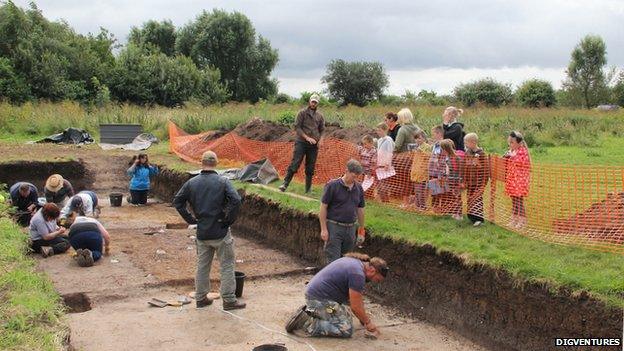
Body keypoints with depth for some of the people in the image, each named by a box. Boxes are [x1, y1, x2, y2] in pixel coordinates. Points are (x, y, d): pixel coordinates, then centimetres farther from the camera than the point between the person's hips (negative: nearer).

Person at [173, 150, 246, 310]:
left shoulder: (191, 182, 1)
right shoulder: (222, 182, -10)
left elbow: (177, 202, 3)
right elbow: (236, 201, -22)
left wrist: (190, 219, 7)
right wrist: (229, 220, -9)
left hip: (201, 233, 4)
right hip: (220, 232, -4)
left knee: (202, 266, 16)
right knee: (227, 266, 6)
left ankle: (201, 298, 25)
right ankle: (229, 300, 10)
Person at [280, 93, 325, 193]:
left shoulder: (320, 116, 12)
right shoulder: (302, 113, 1)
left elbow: (322, 130, 19)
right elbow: (297, 127, -4)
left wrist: (319, 139, 0)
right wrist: (307, 137, -14)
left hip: (313, 145, 3)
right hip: (301, 143, -3)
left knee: (310, 168, 7)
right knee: (294, 164, -12)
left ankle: (308, 188, 16)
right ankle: (285, 184, -9)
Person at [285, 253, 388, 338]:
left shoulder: (354, 261, 13)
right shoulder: (357, 274, -18)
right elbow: (356, 306, -14)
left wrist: (363, 316, 24)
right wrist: (368, 322, 1)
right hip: (320, 299, -10)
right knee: (346, 329, -13)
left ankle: (308, 311, 14)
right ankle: (307, 322, -15)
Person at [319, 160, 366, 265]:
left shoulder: (358, 188, 8)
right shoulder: (332, 185, -8)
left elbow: (360, 210, 15)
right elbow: (323, 207, -7)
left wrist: (361, 231, 15)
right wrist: (323, 229, -11)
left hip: (350, 228, 5)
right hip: (334, 228, -5)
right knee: (333, 261, -6)